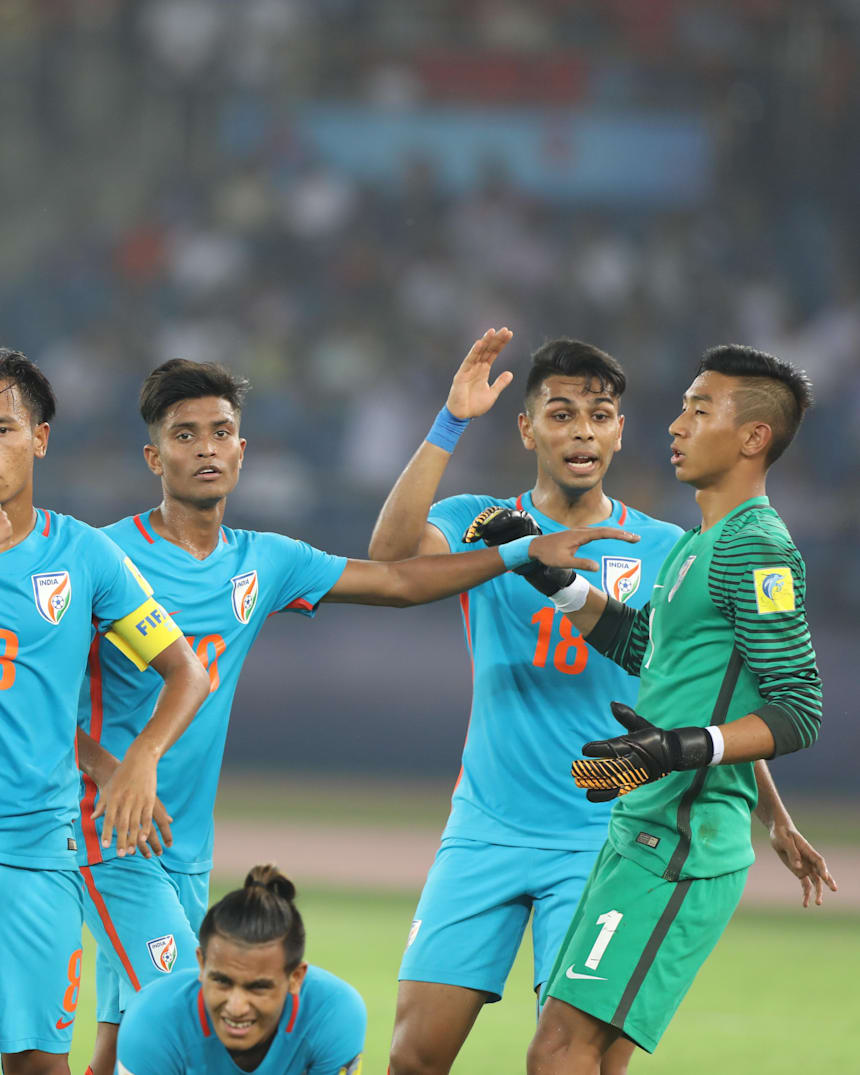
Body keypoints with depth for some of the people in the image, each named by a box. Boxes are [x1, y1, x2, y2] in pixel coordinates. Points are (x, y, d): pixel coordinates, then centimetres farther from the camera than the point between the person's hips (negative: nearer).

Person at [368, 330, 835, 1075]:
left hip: (604, 841, -1)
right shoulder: (483, 525, 3)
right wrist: (451, 423, -23)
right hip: (486, 829, 1)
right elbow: (392, 551, -19)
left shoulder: (663, 552, 4)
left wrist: (775, 818, 11)